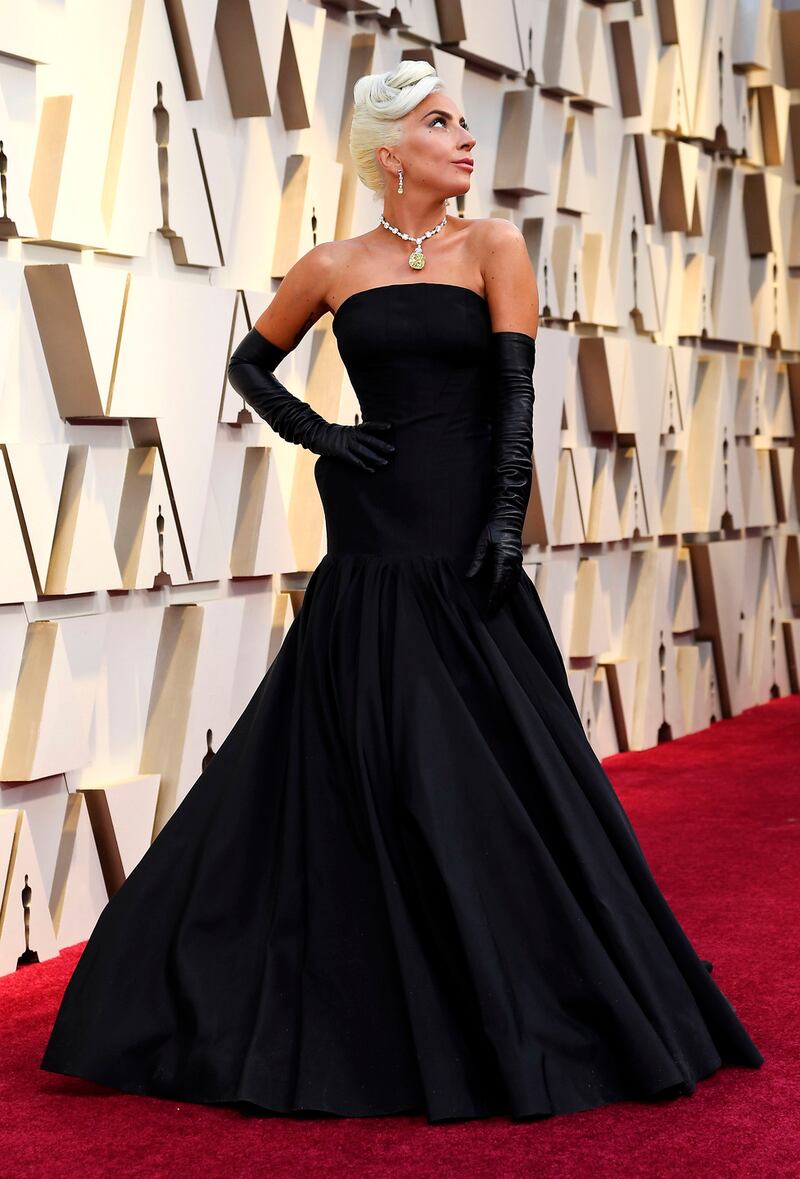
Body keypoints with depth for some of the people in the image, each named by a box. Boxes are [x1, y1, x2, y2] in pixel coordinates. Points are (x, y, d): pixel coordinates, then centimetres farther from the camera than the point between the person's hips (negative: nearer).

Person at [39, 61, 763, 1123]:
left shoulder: (493, 247, 3)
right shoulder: (334, 269, 7)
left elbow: (516, 389, -5)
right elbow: (250, 364, 19)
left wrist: (507, 517, -15)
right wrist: (317, 436, 3)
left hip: (465, 532, -1)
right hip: (372, 541, 1)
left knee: (502, 759, -1)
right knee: (371, 772, 2)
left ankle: (527, 1011, 12)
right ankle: (369, 1018, 14)